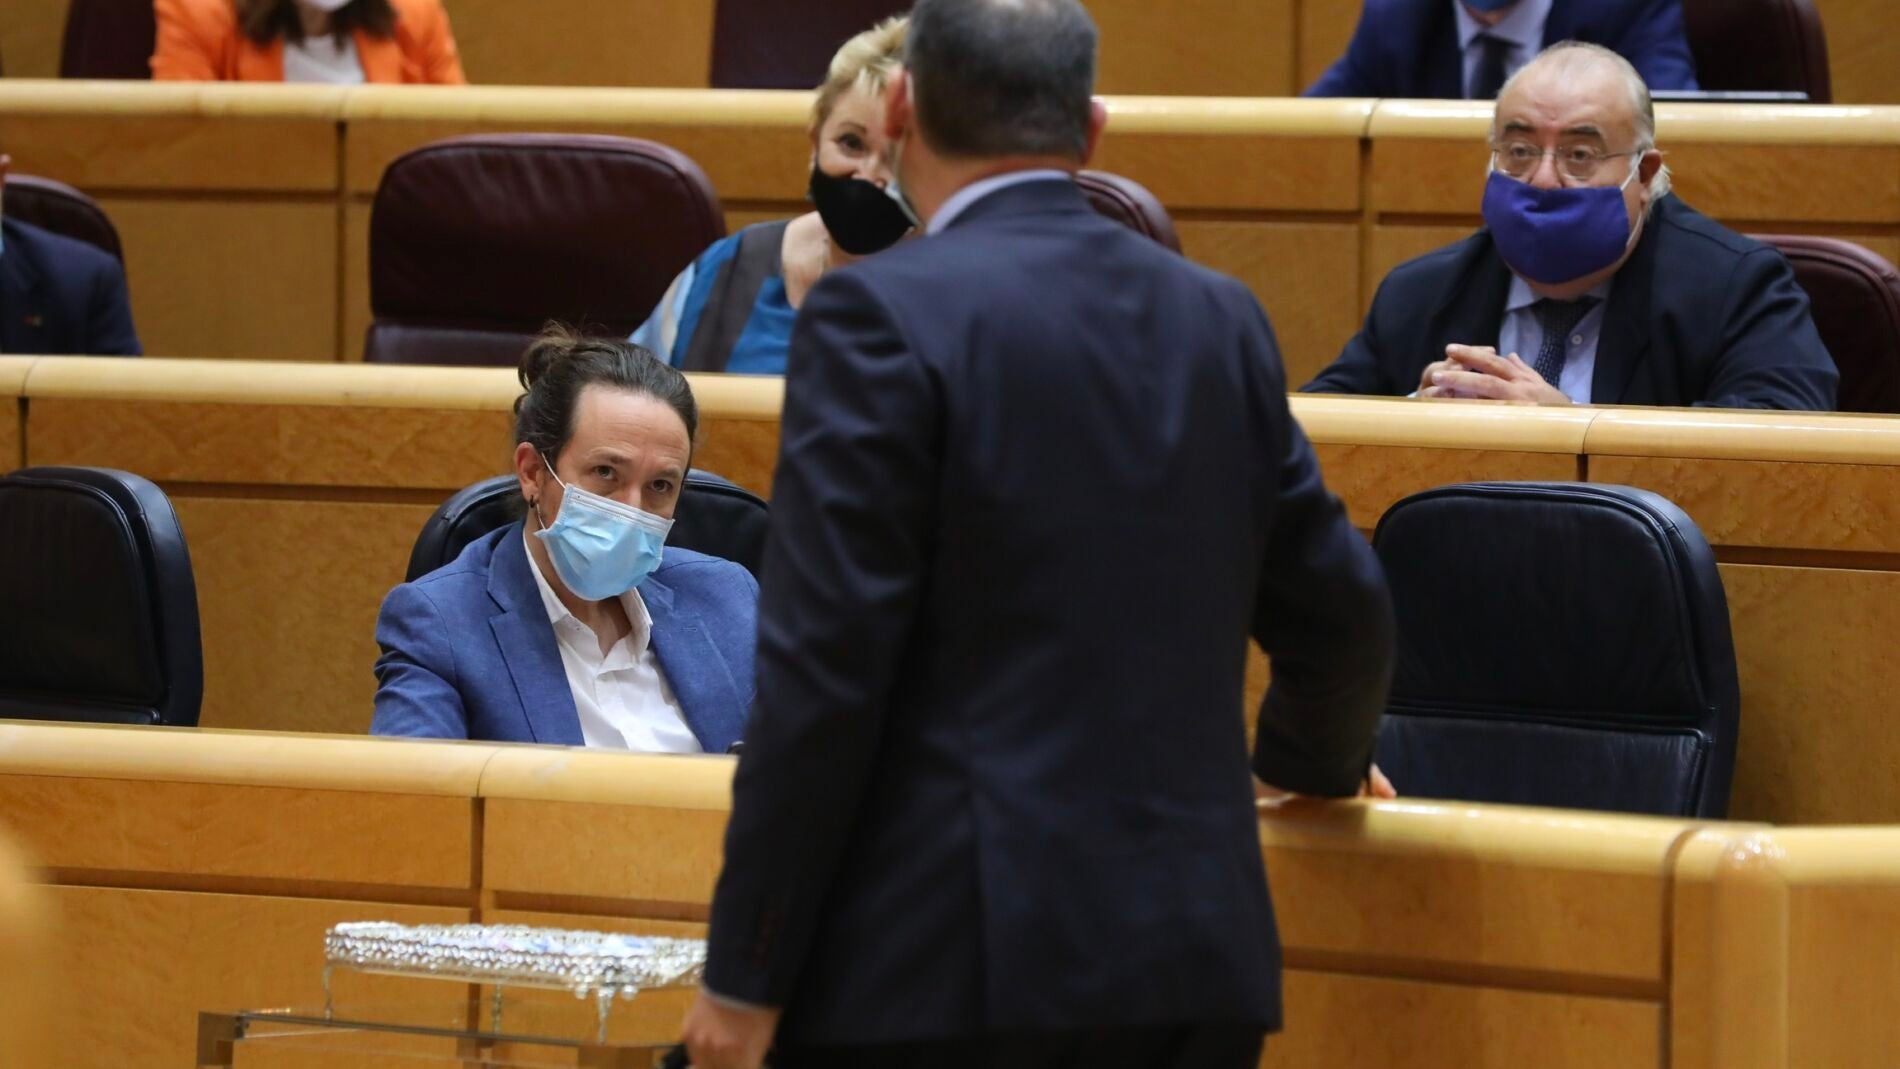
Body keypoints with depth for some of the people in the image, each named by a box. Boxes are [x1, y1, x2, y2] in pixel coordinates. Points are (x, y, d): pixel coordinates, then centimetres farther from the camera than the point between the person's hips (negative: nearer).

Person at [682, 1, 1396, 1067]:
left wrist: (745, 977, -7)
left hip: (943, 976, -5)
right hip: (1195, 962, 6)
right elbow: (1340, 615, 18)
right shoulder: (1219, 319, 10)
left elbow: (823, 670, -12)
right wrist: (1314, 761, 41)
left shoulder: (882, 317, -8)